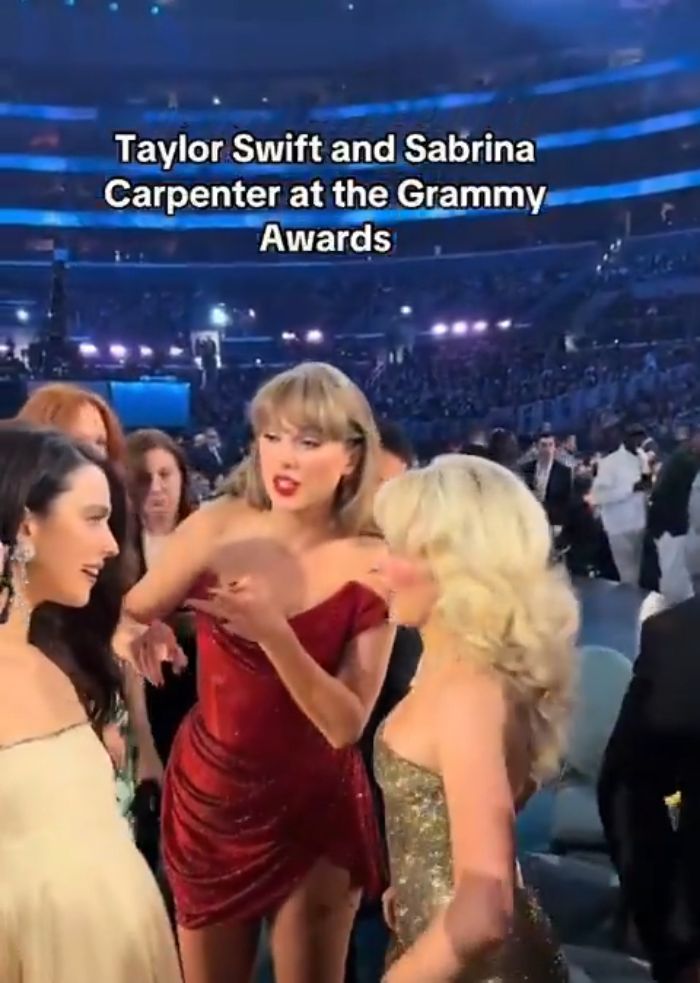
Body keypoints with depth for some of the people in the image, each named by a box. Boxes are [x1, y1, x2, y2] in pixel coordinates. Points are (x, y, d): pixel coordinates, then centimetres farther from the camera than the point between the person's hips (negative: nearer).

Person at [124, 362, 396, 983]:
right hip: (206, 794, 2)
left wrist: (274, 634, -33)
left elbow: (347, 725, -19)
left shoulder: (372, 567, -16)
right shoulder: (217, 527, -13)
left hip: (315, 809, -1)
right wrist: (133, 634, -29)